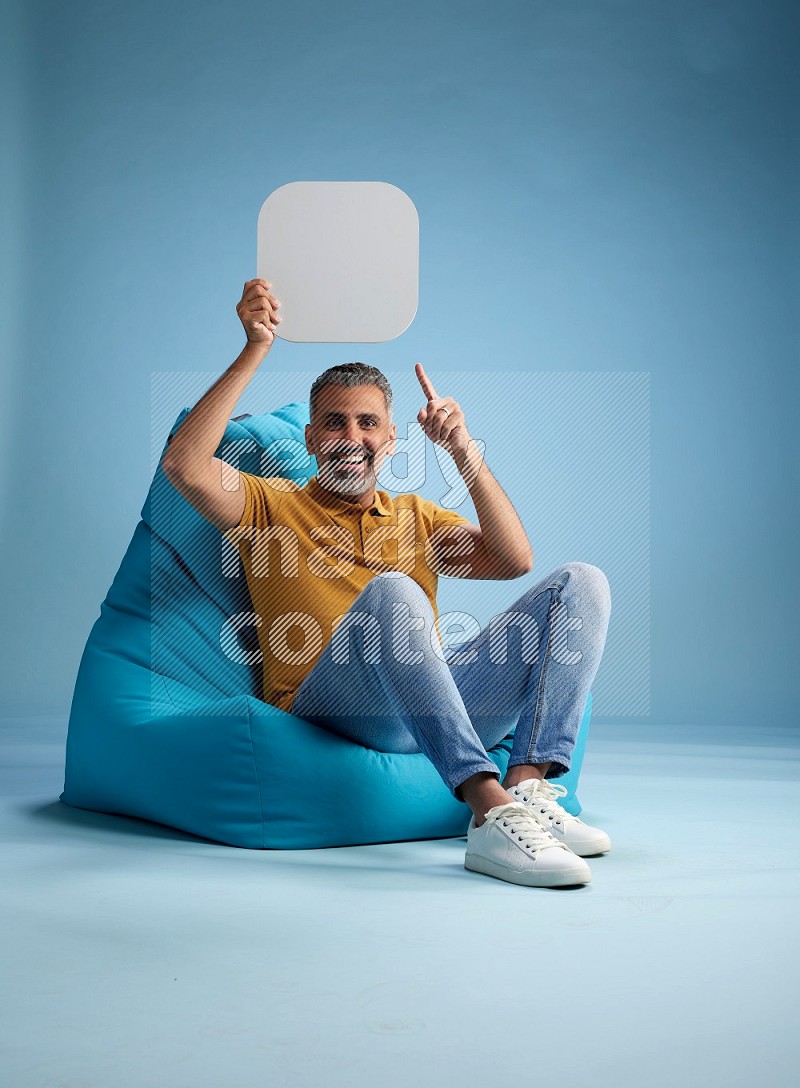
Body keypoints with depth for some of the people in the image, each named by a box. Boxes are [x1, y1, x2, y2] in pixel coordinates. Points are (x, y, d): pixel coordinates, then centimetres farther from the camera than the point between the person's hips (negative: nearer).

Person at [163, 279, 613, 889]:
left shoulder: (416, 517, 29)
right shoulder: (271, 505, 19)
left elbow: (514, 560, 12)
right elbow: (185, 467, -2)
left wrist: (464, 451, 3)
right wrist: (255, 352, -4)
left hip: (438, 700, 5)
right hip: (328, 704, -4)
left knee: (581, 584, -10)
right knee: (392, 591, -36)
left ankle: (528, 789, -29)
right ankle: (492, 814, -45)